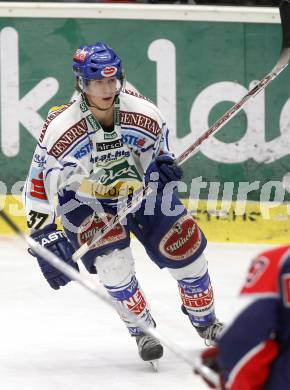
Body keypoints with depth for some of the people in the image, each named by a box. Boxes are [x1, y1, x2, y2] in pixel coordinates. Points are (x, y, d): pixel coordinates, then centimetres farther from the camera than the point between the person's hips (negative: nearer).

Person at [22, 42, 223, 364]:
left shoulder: (144, 114, -20)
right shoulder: (60, 129, -26)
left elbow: (159, 148, 4)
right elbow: (38, 187, -18)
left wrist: (165, 165, -18)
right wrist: (45, 238, -20)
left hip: (142, 190, 3)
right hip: (86, 201, -2)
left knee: (185, 247, -3)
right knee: (111, 258, -25)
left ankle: (205, 322, 24)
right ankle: (143, 330, -3)